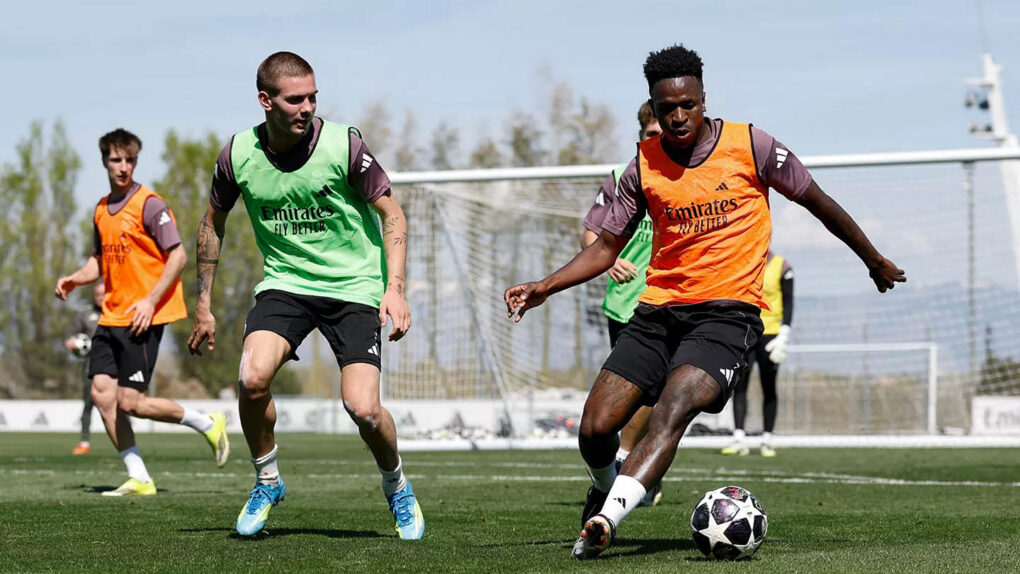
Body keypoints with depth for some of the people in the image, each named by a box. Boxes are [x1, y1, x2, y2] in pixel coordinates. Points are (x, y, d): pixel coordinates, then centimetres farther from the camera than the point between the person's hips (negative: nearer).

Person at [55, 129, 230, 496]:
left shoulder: (149, 205, -9)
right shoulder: (102, 210, 14)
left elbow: (178, 256, -11)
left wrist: (151, 300, -19)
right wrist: (75, 279, 5)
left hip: (142, 317, -8)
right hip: (111, 315, 8)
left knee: (130, 401, -11)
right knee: (101, 392, -3)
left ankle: (207, 425, 10)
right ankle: (139, 478, 3)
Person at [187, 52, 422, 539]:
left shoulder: (343, 145, -14)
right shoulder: (238, 155, -7)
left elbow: (392, 215, -4)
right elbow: (213, 223, 11)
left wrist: (395, 288, -16)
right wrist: (203, 305, 12)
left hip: (353, 286, -2)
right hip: (284, 282, 2)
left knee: (363, 408, -16)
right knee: (252, 377, -25)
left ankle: (397, 487, 17)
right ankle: (266, 480, 3)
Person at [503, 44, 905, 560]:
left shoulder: (750, 146, -3)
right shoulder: (644, 165, 5)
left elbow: (818, 202, 9)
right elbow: (607, 246, 12)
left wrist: (875, 262, 19)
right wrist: (545, 287, -3)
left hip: (728, 309, -3)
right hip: (658, 307, 3)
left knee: (673, 407, -29)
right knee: (595, 429, -7)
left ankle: (606, 517, -42)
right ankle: (605, 486, 28)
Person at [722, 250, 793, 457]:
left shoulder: (781, 267, -1)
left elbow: (788, 302, -2)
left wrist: (783, 336, -10)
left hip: (769, 333, -2)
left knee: (768, 388, 4)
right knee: (739, 385, -7)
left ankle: (767, 440, 10)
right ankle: (739, 438, -10)